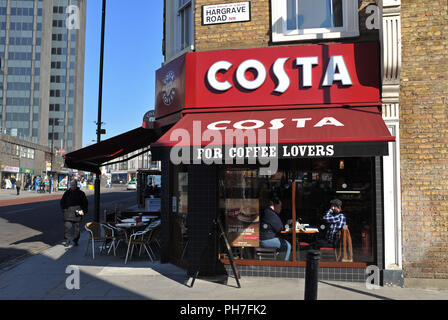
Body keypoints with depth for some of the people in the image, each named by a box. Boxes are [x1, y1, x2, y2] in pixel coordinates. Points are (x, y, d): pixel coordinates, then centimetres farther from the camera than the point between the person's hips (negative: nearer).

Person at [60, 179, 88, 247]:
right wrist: (63, 209, 6)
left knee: (77, 228, 5)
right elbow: (62, 202, 20)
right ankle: (66, 241, 1)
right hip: (68, 213, 1)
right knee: (67, 227, -8)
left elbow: (85, 203, 9)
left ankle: (76, 241, 19)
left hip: (77, 213, -1)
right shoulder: (67, 192, 9)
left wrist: (84, 211, -2)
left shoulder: (81, 193, 5)